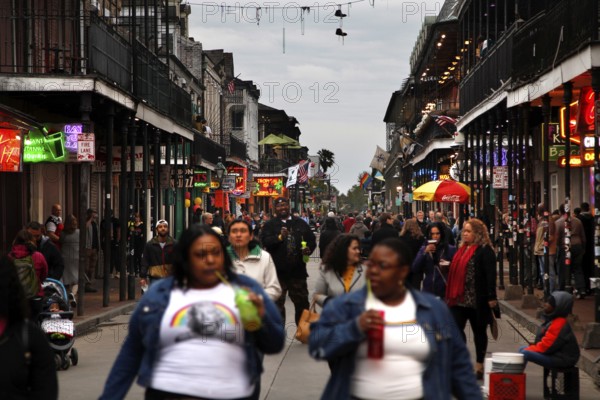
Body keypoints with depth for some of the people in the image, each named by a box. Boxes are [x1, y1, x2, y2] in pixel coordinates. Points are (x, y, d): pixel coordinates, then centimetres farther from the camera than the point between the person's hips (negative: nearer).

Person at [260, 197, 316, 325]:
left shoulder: (300, 223, 10)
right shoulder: (270, 225, 0)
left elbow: (312, 240, 13)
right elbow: (265, 241, -15)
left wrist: (309, 249, -8)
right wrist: (279, 237, -30)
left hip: (298, 270, 3)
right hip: (278, 271, -3)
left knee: (302, 302, 12)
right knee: (278, 303, 4)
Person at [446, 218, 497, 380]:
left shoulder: (485, 251, -9)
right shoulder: (462, 249, 15)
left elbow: (490, 275, -15)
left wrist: (491, 297, -21)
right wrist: (451, 295, 16)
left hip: (477, 300, -7)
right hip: (459, 298, 7)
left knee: (479, 331, 7)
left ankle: (479, 366, 17)